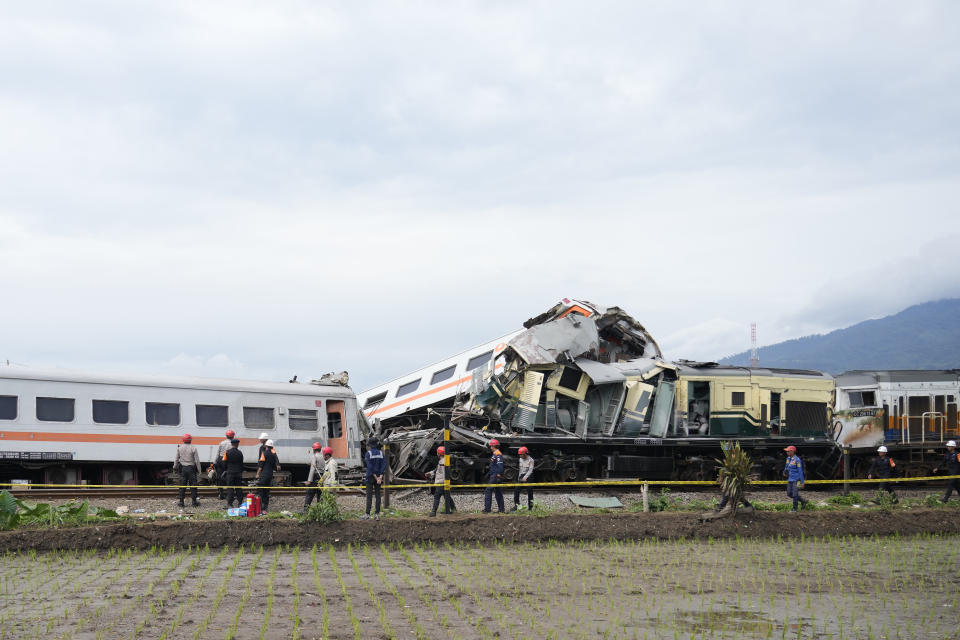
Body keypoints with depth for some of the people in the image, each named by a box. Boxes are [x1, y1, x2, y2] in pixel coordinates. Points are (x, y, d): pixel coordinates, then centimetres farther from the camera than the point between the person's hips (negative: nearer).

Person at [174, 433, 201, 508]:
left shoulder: (179, 448, -1)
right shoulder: (193, 448, -9)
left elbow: (176, 459, 8)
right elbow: (197, 460, -7)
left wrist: (175, 466, 26)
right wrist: (199, 470, 2)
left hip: (183, 468, 2)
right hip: (191, 468, -2)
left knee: (182, 485, 8)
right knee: (193, 485, 5)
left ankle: (181, 501, 9)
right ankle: (194, 501, 7)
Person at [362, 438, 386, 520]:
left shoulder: (368, 453, -8)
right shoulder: (381, 453, 4)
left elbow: (370, 466, -14)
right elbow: (384, 465, -2)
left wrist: (376, 477, -11)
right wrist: (380, 477, -7)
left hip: (371, 476, -4)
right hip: (379, 477, 4)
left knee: (369, 495, -1)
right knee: (378, 495, 7)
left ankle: (367, 514, -3)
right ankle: (377, 514, 6)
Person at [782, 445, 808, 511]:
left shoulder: (797, 460, -16)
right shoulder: (788, 458, 8)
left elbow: (800, 471, -15)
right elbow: (787, 467, 22)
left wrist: (802, 482, -15)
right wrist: (785, 472, -2)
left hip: (796, 480, -8)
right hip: (790, 479, 8)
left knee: (795, 494, -6)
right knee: (789, 494, 10)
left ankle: (795, 509, 7)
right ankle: (803, 501, 25)